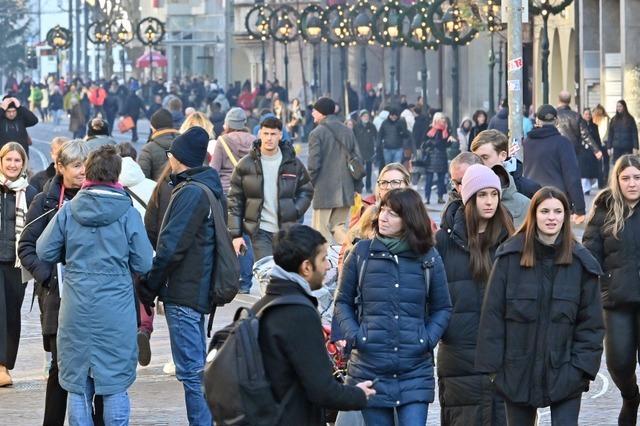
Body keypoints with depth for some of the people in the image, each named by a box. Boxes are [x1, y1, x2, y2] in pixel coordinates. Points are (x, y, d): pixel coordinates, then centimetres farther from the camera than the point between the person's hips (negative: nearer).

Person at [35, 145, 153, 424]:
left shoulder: (68, 210, -2)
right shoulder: (127, 213, -7)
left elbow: (44, 252, 5)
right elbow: (144, 264, -4)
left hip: (76, 310, 2)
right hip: (115, 312, -2)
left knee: (77, 384, 10)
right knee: (115, 385, 5)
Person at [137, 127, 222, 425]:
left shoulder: (191, 193, -17)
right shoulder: (207, 188, 14)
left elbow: (171, 246, -20)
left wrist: (148, 286, -11)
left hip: (183, 293, -10)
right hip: (197, 289, 10)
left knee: (190, 371, -9)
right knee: (197, 368, 17)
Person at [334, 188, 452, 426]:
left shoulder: (428, 258, 3)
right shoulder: (363, 253, 3)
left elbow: (442, 308, 12)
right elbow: (343, 301, 11)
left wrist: (429, 339, -4)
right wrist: (352, 335, -5)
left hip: (415, 371, 0)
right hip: (370, 368, 0)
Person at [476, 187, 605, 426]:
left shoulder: (581, 262, -2)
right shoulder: (510, 256, -4)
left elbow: (591, 321, 2)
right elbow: (492, 314, -2)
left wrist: (582, 366, -7)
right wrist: (492, 364, -6)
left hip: (564, 373, -1)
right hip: (518, 369, 1)